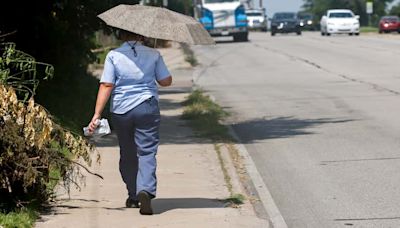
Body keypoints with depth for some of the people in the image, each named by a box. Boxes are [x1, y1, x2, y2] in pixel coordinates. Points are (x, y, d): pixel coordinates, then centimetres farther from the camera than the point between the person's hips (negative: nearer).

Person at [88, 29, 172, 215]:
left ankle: (133, 196, 23)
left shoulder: (114, 55, -3)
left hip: (121, 111, 1)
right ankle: (145, 190, -25)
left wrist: (97, 114, -7)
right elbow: (166, 81, 6)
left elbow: (106, 86, -8)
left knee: (127, 154, 15)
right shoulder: (153, 55, 0)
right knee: (147, 152, -2)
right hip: (147, 108, -1)